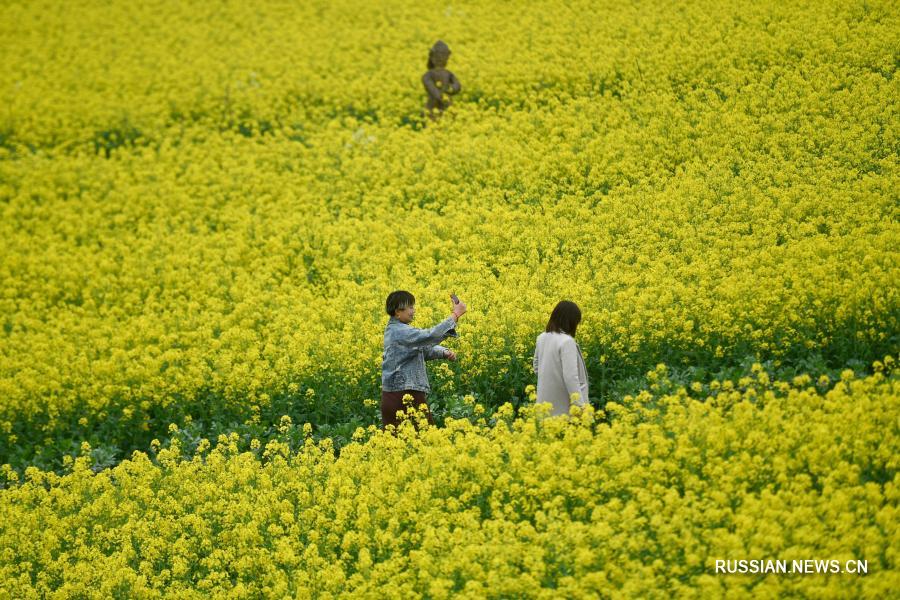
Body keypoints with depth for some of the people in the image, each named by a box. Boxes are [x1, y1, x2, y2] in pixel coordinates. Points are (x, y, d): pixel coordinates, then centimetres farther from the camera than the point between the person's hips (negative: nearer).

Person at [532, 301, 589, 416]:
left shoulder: (542, 338, 6)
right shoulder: (567, 341, -18)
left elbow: (537, 369, 19)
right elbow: (570, 376, -24)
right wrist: (580, 406, -24)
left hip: (546, 404, 8)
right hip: (566, 406, -8)